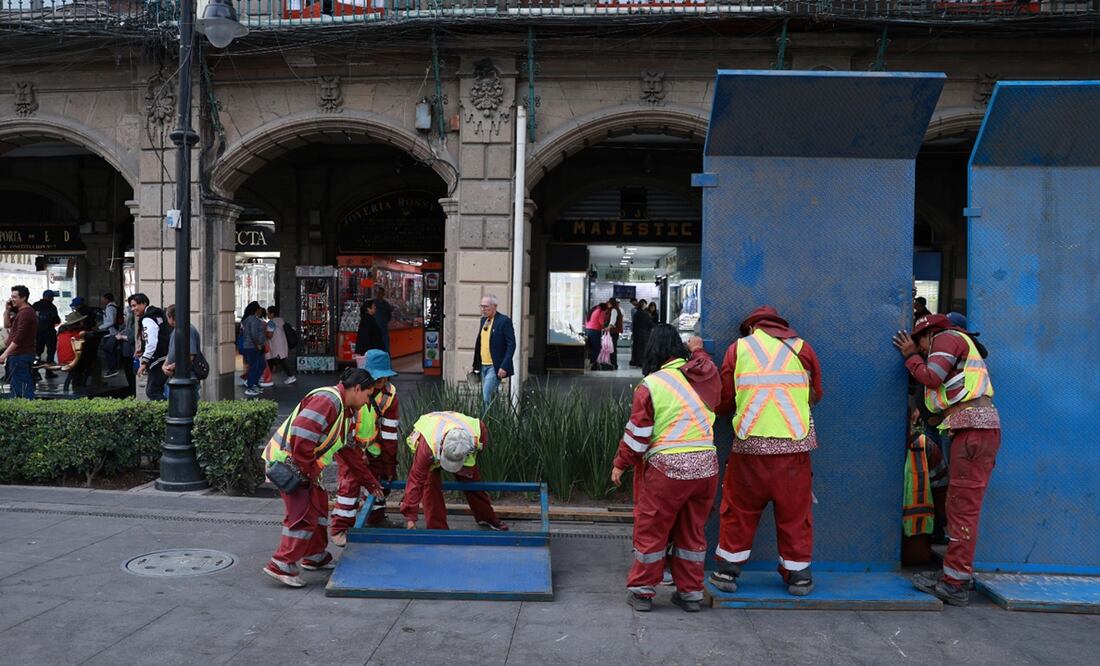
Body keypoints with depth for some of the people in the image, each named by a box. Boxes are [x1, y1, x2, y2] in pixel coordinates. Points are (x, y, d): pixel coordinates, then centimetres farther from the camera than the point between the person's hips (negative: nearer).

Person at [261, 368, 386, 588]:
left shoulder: (346, 412, 14)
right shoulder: (328, 400, -20)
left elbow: (348, 452, 21)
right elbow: (301, 433, -31)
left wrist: (371, 482, 21)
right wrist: (308, 469, -21)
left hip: (304, 466, 11)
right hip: (287, 461, -11)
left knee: (319, 505, 17)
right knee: (304, 515, -10)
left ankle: (315, 557, 30)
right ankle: (281, 565, -3)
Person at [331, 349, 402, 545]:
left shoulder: (390, 393, -12)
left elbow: (390, 431, -6)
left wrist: (390, 462, -4)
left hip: (374, 445, 4)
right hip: (349, 444, -4)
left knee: (381, 478, 10)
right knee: (349, 481, -13)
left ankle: (376, 519, 30)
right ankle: (340, 528, -4)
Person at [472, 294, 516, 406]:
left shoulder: (504, 321, -11)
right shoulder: (484, 320, 13)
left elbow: (511, 345, -14)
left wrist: (504, 366, -19)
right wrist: (476, 365, 13)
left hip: (495, 367, -8)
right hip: (483, 366, 8)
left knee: (487, 396, -16)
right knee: (487, 396, 11)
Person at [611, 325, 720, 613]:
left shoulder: (650, 385, -8)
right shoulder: (704, 376, 4)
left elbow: (637, 432, -6)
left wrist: (620, 464, 6)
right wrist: (699, 351, 43)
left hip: (666, 467, -4)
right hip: (705, 465, 5)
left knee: (651, 529, 9)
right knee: (693, 530, 16)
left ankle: (642, 591, 17)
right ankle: (690, 593, 24)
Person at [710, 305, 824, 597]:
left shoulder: (738, 348, 5)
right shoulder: (801, 347, 7)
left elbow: (723, 401, 5)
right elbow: (816, 396, 13)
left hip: (750, 443, 0)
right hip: (795, 444, 1)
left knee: (739, 509, 12)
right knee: (795, 511, 12)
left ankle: (727, 571, 18)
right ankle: (798, 575, 20)